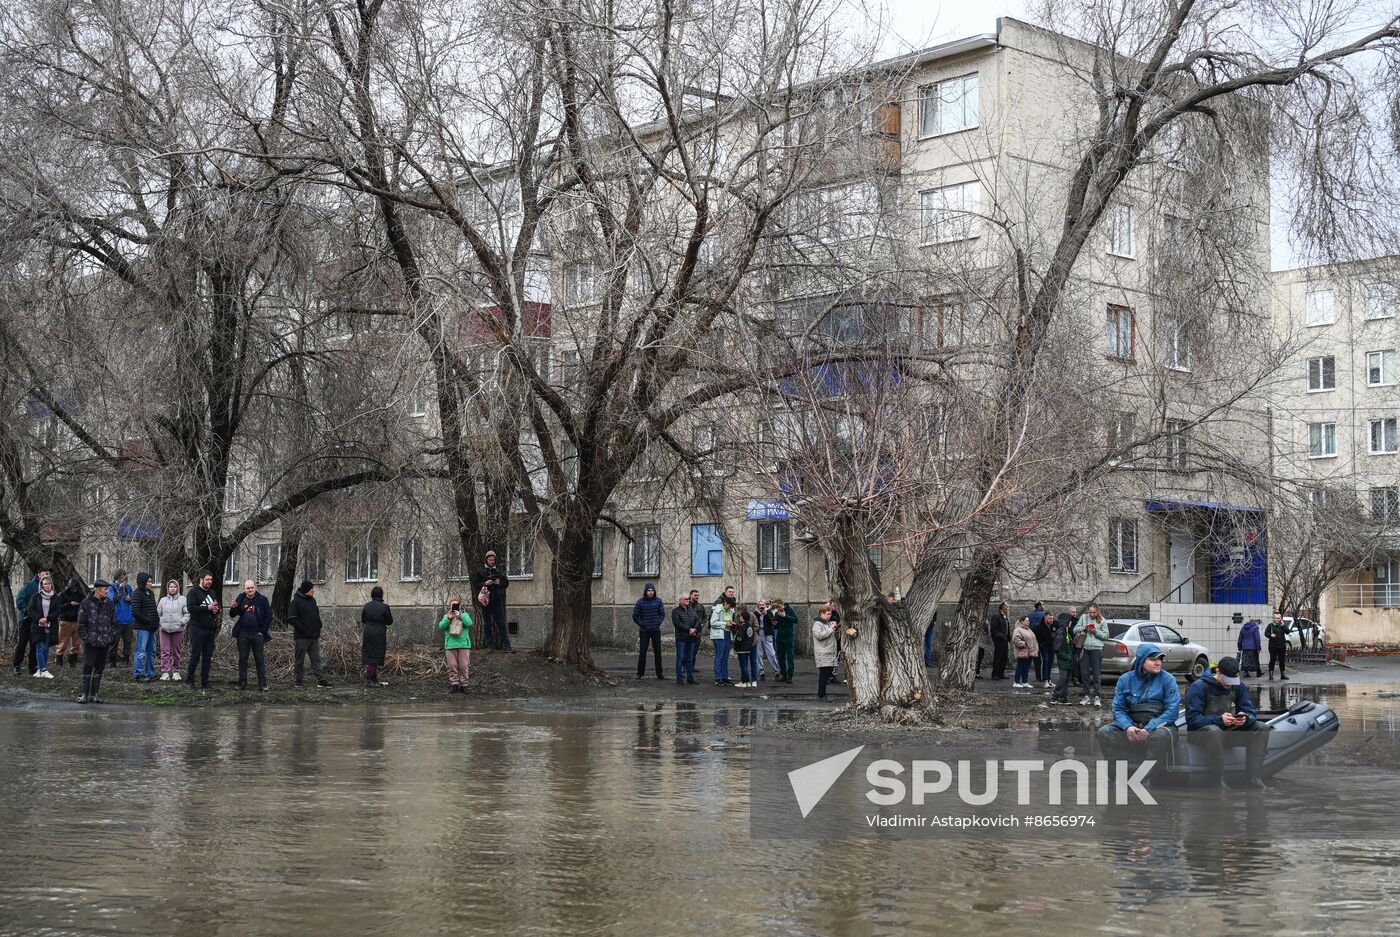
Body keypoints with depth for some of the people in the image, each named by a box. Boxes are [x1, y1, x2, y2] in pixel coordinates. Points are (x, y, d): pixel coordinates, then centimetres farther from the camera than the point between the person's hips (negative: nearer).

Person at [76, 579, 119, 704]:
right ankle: (85, 694, -3)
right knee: (88, 667, -8)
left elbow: (114, 622, 13)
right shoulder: (87, 603, -2)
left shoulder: (109, 603, 9)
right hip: (91, 642, -4)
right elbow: (81, 623, -1)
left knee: (99, 668, 8)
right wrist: (85, 637, -7)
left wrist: (113, 636, 4)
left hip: (105, 642, 4)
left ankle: (94, 694, 15)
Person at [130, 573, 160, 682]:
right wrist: (148, 620, -16)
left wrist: (157, 622, 12)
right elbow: (135, 612, -18)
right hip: (142, 627, -9)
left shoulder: (151, 593, 16)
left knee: (151, 651, 13)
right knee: (141, 651, -5)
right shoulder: (137, 594, -12)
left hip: (152, 628, 9)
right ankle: (138, 674, 0)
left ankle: (150, 674, 20)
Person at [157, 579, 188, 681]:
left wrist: (182, 622, -11)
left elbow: (187, 613, 0)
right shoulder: (163, 600, 11)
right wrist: (160, 623, 1)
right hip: (165, 629, 2)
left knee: (176, 652, 6)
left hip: (177, 630, -2)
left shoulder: (183, 600, 2)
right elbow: (158, 613, 14)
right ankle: (165, 672, -4)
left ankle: (176, 672, 15)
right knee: (165, 651, -4)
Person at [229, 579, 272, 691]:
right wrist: (233, 608, -12)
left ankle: (262, 684, 4)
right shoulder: (240, 599, 6)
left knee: (260, 660, 1)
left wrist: (263, 631, -6)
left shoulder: (262, 599, -1)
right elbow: (232, 615, 10)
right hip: (243, 634, 2)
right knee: (242, 659, 6)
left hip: (257, 634, -2)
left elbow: (269, 616, 1)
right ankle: (242, 683, 12)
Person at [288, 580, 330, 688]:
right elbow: (291, 619, -14)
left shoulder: (312, 600, 14)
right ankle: (297, 681, 8)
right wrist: (303, 629, -18)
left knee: (316, 659, 6)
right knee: (300, 660, 1)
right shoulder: (296, 601, -8)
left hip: (314, 636, 7)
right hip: (302, 637, -7)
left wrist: (318, 626, 8)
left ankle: (321, 679, 6)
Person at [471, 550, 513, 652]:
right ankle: (489, 645, 9)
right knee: (488, 624, 3)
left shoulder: (500, 570, 11)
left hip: (498, 600, 1)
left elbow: (506, 583, 12)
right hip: (485, 600, -1)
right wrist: (485, 583, -14)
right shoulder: (480, 570, 5)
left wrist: (499, 582, -8)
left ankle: (506, 645, -7)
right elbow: (475, 584, 2)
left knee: (501, 623, -4)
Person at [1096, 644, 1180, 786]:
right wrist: (1128, 727, -18)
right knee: (1104, 732, -20)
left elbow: (1172, 710, -11)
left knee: (1161, 735, -38)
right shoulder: (1125, 679, 6)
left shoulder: (1167, 679, -2)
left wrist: (1149, 729, -22)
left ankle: (1149, 780, -28)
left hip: (1159, 725, -3)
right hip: (1132, 725, 3)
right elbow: (1118, 708, 4)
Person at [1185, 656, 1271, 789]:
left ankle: (1253, 780, -20)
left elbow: (1250, 712, 2)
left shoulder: (1239, 686, 3)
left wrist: (1245, 719, -25)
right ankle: (1218, 785, -36)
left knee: (1261, 728, -13)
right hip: (1201, 730, -6)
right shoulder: (1199, 687, -13)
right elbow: (1192, 718, -19)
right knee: (1215, 731, -40)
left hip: (1230, 728, 6)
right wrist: (1219, 720, -33)